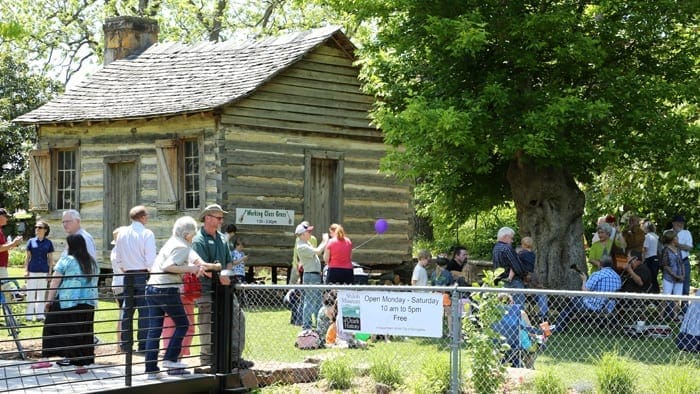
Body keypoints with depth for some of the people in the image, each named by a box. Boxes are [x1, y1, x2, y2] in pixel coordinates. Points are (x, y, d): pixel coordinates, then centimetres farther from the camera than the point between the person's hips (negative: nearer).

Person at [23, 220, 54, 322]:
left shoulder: (48, 243, 4)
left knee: (42, 294, 6)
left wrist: (50, 272, 1)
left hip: (44, 271, 0)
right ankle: (29, 316, 5)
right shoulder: (31, 241, 4)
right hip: (32, 271, 0)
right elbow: (28, 257, 6)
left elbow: (50, 259, 6)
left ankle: (40, 315, 12)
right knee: (30, 293, 1)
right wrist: (26, 270, -1)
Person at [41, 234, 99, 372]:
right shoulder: (93, 263, 12)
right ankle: (81, 363, 8)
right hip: (88, 303, 5)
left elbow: (55, 282, -8)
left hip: (67, 302, -5)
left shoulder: (66, 261, -5)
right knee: (83, 333, 8)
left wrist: (49, 300, -3)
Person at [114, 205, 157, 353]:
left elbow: (118, 258, 11)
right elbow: (150, 259, -15)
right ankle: (143, 345, -6)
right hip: (143, 274, -5)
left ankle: (126, 344, 15)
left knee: (127, 309, 12)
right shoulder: (147, 234, -10)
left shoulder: (122, 234, 7)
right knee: (144, 310, -3)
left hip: (128, 275, 5)